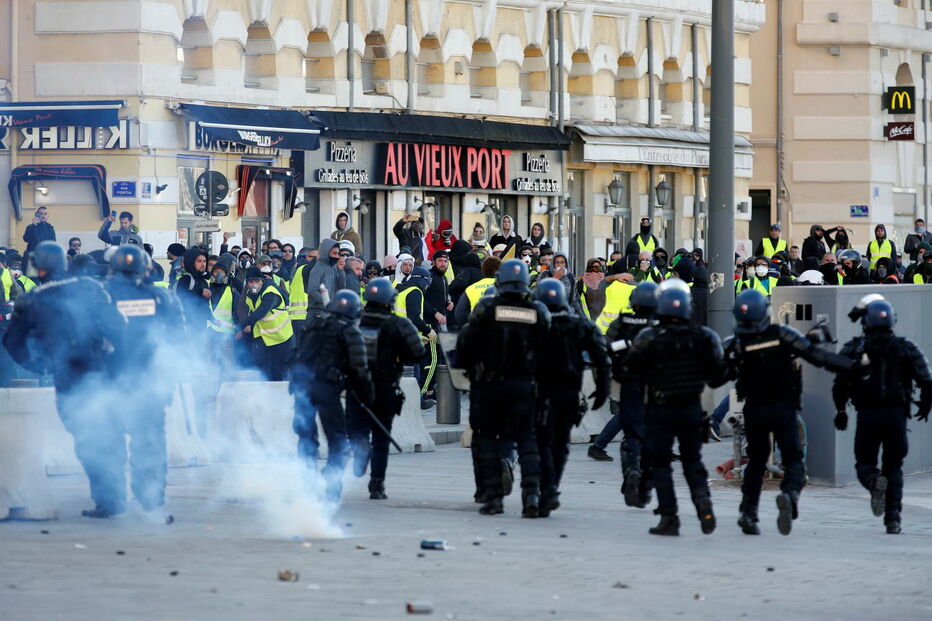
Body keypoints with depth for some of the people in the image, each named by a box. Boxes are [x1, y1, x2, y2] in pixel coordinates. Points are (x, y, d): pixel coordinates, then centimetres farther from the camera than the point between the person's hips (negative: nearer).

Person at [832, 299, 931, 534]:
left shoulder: (854, 348, 2)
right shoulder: (906, 348, 4)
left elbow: (840, 383, -5)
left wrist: (841, 410, 9)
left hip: (867, 415, -1)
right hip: (896, 414, 1)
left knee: (865, 462, 11)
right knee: (893, 466, 12)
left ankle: (874, 480, -25)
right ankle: (893, 517, 1)